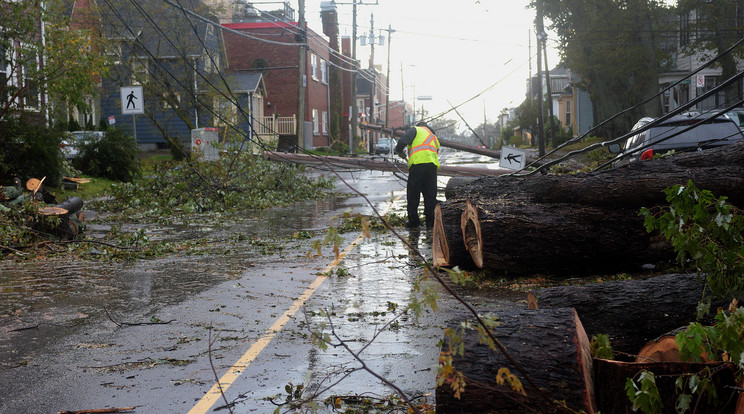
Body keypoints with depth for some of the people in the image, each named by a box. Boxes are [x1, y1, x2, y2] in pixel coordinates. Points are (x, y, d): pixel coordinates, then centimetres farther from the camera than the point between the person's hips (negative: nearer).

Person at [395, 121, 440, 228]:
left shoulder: (415, 130, 13)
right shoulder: (434, 138, 33)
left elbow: (403, 141, -4)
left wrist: (399, 151, 14)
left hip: (417, 164, -5)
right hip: (433, 165, 5)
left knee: (413, 194, 4)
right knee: (430, 195, 10)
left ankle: (413, 220, 5)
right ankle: (431, 221, 8)